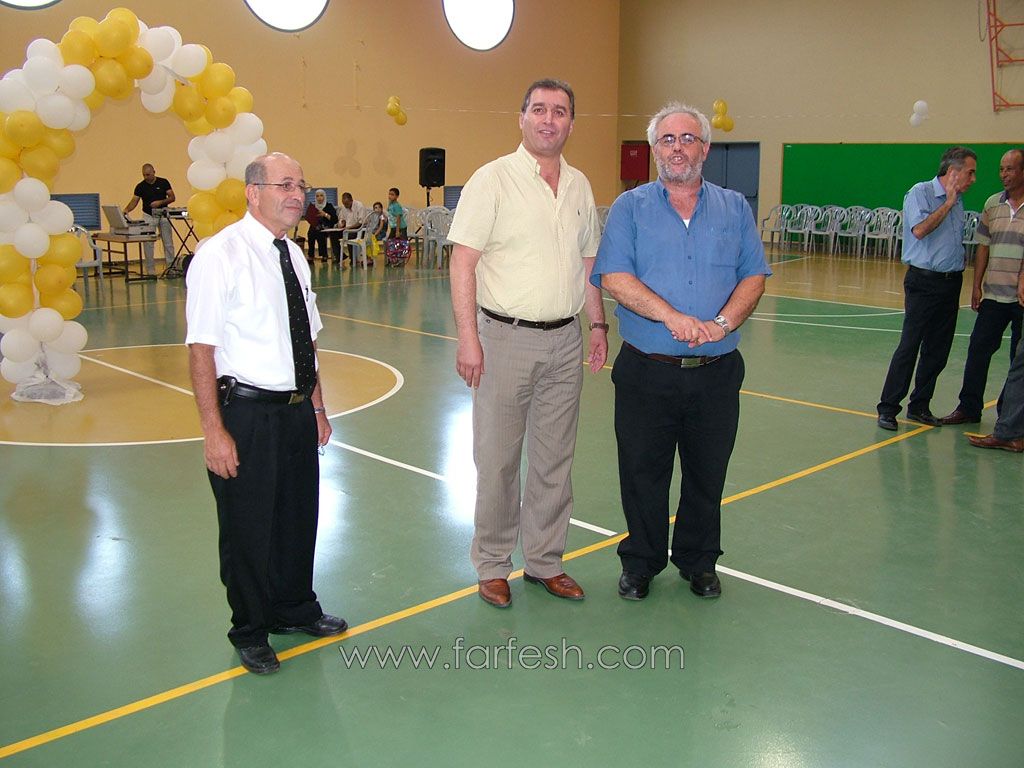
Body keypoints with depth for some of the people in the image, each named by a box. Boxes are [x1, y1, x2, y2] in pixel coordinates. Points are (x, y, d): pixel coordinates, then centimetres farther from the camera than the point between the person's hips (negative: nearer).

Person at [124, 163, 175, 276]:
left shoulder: (163, 182, -1)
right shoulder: (140, 186, 0)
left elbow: (172, 197, -2)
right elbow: (134, 201, -5)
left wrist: (160, 202, -18)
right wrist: (126, 210, -23)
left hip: (163, 214, 0)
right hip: (148, 216, 1)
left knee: (168, 243, 2)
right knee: (148, 244, -2)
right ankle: (150, 271, 5)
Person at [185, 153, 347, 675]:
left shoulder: (293, 255, 9)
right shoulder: (221, 255, -14)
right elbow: (201, 350, -17)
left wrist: (317, 407, 16)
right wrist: (214, 431, -20)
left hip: (297, 409, 7)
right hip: (247, 413, -7)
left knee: (299, 514, 19)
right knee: (248, 525, 8)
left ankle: (294, 609, 41)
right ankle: (250, 631, 29)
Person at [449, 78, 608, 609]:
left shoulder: (580, 186, 11)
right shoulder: (492, 179, -6)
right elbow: (463, 262, -11)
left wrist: (598, 325, 14)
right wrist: (468, 337, -17)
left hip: (565, 343, 5)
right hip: (506, 338, -5)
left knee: (555, 459, 12)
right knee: (497, 459, 3)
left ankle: (544, 560, 26)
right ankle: (492, 565, 19)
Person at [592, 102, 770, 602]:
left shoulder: (734, 208, 10)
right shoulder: (630, 208, 3)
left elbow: (754, 277, 3)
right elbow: (614, 278, -9)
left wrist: (722, 323, -15)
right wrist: (672, 317, -20)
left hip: (716, 373, 2)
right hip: (646, 372, -2)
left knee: (707, 475, 12)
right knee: (642, 474, 7)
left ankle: (699, 562, 31)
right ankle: (640, 563, 26)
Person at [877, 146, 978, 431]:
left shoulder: (957, 200, 16)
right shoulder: (920, 193, -6)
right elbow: (920, 230, -22)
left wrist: (960, 264, 10)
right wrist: (948, 203, -15)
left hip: (951, 283, 7)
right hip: (924, 281, -7)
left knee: (938, 350, 8)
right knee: (909, 347, -7)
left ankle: (919, 406, 18)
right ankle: (888, 408, -1)